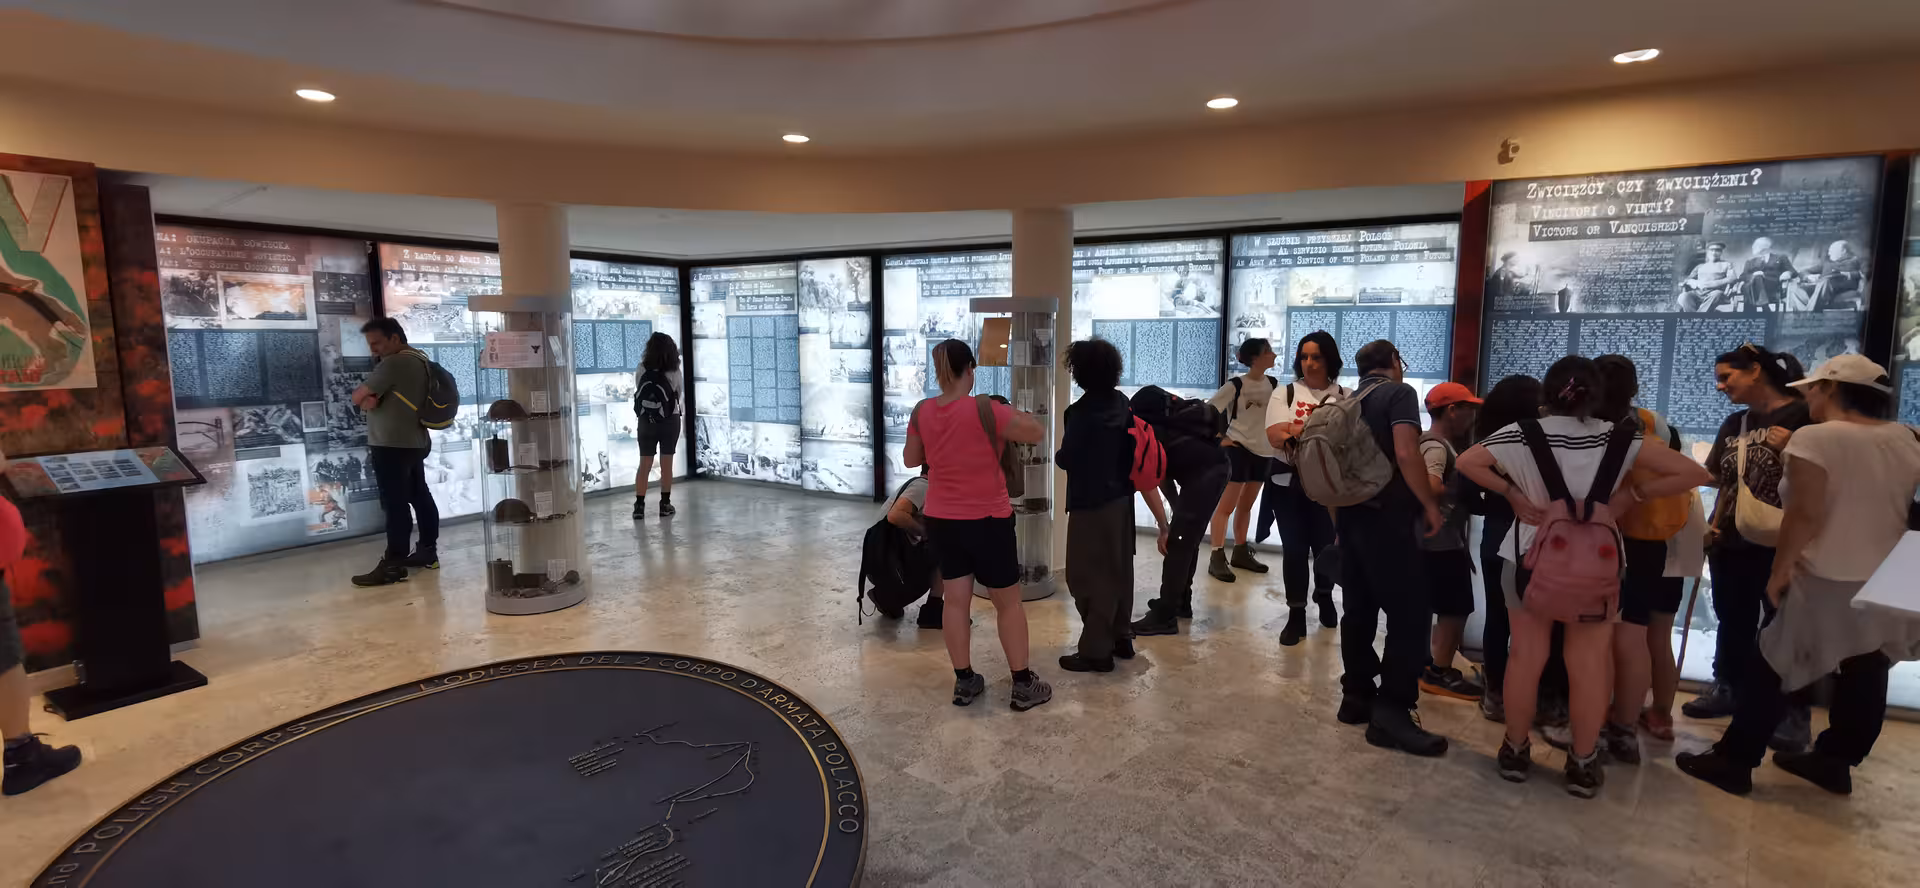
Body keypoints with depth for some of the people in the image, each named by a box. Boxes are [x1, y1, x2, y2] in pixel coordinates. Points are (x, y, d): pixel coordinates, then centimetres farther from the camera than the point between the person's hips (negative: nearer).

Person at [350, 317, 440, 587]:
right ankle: (428, 551, 21)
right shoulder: (419, 360, 14)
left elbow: (357, 396, -11)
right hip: (415, 442, 10)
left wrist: (364, 399, 9)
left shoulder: (393, 363, -17)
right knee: (420, 497, 14)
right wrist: (369, 400, -2)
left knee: (395, 504, -8)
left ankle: (393, 566, -6)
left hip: (392, 445, -10)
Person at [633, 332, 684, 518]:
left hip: (646, 421, 2)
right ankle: (665, 504, 12)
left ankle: (639, 505, 7)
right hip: (670, 421, -1)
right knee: (666, 464, 6)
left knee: (644, 464, 7)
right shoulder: (674, 373, -10)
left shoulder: (641, 371, -6)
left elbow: (638, 391, 5)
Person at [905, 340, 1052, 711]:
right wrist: (1010, 415, 3)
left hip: (941, 519, 5)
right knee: (1008, 602, 8)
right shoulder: (984, 410, -19)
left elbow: (911, 459, 11)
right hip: (987, 520, -5)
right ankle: (1023, 685, 16)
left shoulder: (922, 412, -3)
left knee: (955, 600, 12)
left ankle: (964, 682, 21)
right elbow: (1037, 433, -13)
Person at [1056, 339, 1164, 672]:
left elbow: (1067, 460, -18)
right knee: (1118, 570, 17)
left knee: (1089, 576, 0)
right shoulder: (1122, 403, 6)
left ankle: (1096, 651, 6)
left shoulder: (1082, 411, -20)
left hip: (1091, 503, -9)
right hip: (1120, 497, 9)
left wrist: (1059, 453, 4)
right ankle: (1121, 638, 29)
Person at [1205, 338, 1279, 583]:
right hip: (1239, 449, -6)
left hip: (1263, 451, 6)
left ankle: (1240, 553, 27)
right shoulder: (1235, 385, -12)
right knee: (1227, 505, -5)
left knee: (1246, 505, 16)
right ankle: (1218, 558, -2)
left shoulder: (1272, 384, 4)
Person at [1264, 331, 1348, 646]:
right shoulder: (1284, 393, 2)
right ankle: (1296, 614, 13)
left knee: (1326, 546, 12)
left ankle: (1324, 597, 40)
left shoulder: (1346, 397, 3)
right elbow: (1275, 436, -11)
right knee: (1294, 549, 3)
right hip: (1289, 484, 0)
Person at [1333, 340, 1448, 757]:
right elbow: (1406, 454, -19)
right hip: (1386, 516, -8)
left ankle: (1357, 695, 18)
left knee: (1359, 609, 12)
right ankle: (1392, 711, -8)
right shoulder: (1399, 393, -5)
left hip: (1351, 514, 8)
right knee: (1410, 612, -6)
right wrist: (1430, 504, -10)